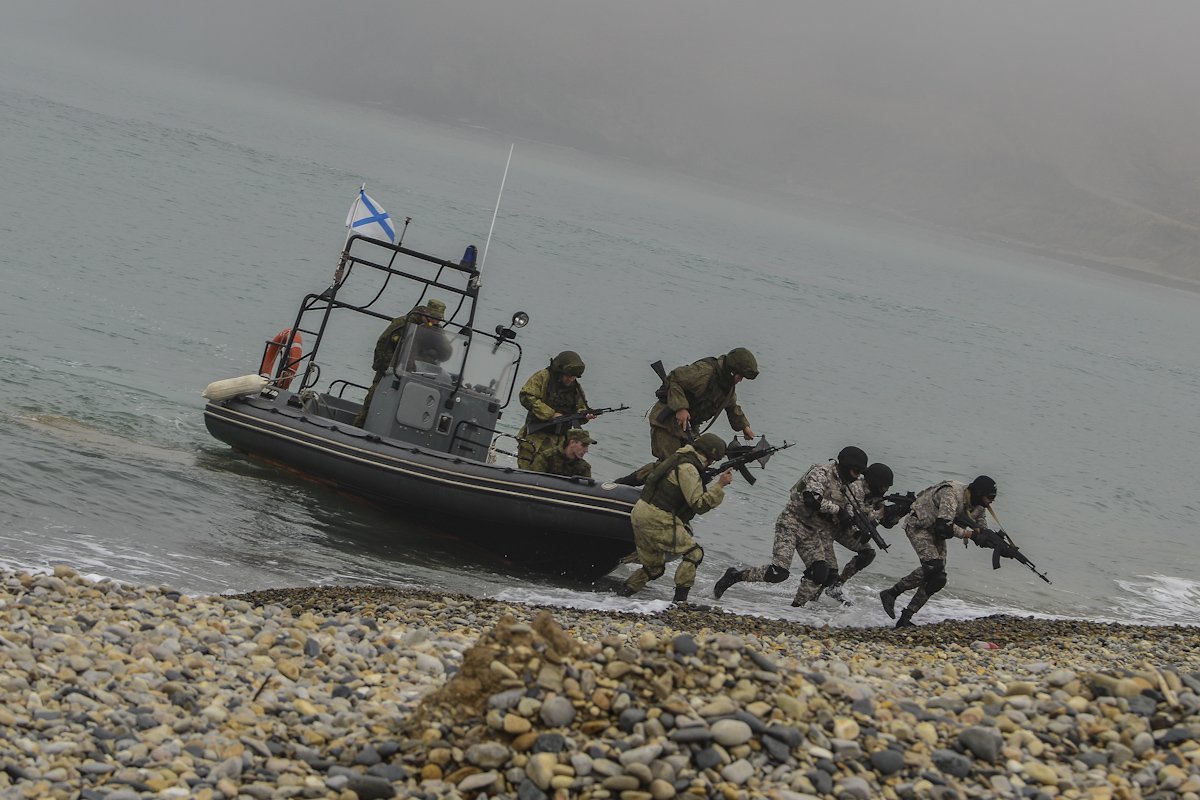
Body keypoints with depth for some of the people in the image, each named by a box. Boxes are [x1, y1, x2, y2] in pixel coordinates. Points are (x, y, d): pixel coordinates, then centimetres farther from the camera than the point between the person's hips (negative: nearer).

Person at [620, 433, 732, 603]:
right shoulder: (688, 468, -14)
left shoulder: (679, 459, 17)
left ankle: (624, 592, 17)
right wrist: (720, 485, -15)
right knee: (693, 553, -4)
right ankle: (680, 599, -8)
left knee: (654, 567, 20)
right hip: (657, 520, -10)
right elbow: (699, 505, -16)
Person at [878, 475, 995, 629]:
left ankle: (905, 618, -1)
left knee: (938, 579, -4)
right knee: (933, 565, -27)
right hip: (918, 526, -9)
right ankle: (891, 594, -14)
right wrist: (964, 533, -28)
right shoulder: (952, 495, -30)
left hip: (936, 534, 9)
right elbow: (943, 527, -37)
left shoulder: (979, 506, -2)